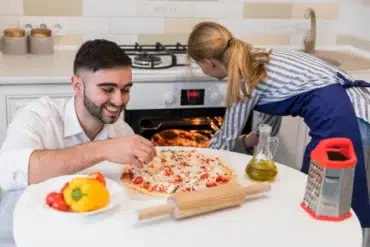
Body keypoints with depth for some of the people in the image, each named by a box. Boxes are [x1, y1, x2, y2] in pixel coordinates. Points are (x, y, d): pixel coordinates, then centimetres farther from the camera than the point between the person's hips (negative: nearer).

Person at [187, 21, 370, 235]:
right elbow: (273, 111, 28)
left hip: (341, 119, -9)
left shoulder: (245, 79, -7)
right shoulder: (257, 60, 17)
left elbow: (227, 139, 6)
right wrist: (246, 141, 42)